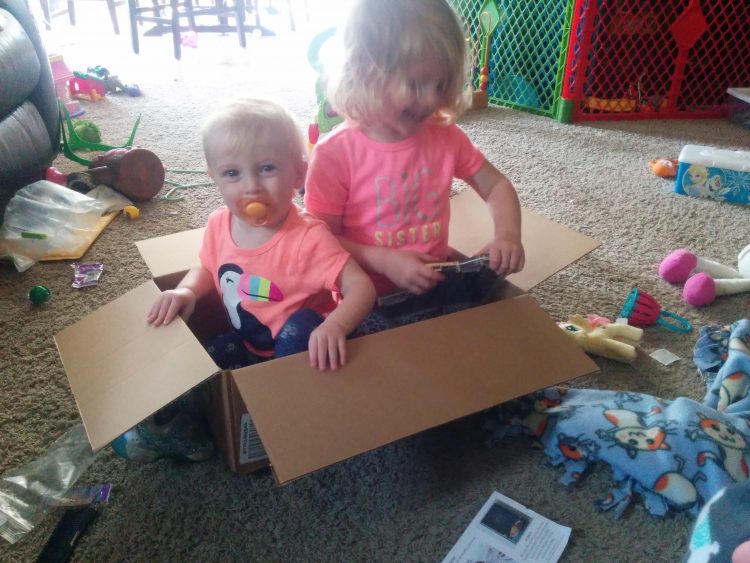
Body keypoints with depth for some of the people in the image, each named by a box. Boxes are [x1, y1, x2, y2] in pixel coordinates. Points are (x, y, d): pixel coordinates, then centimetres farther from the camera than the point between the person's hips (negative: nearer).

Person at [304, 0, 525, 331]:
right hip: (371, 298, -4)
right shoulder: (335, 154, -15)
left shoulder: (445, 136, -2)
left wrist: (508, 235, -12)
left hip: (438, 283, 5)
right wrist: (384, 261, -23)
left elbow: (496, 186, 9)